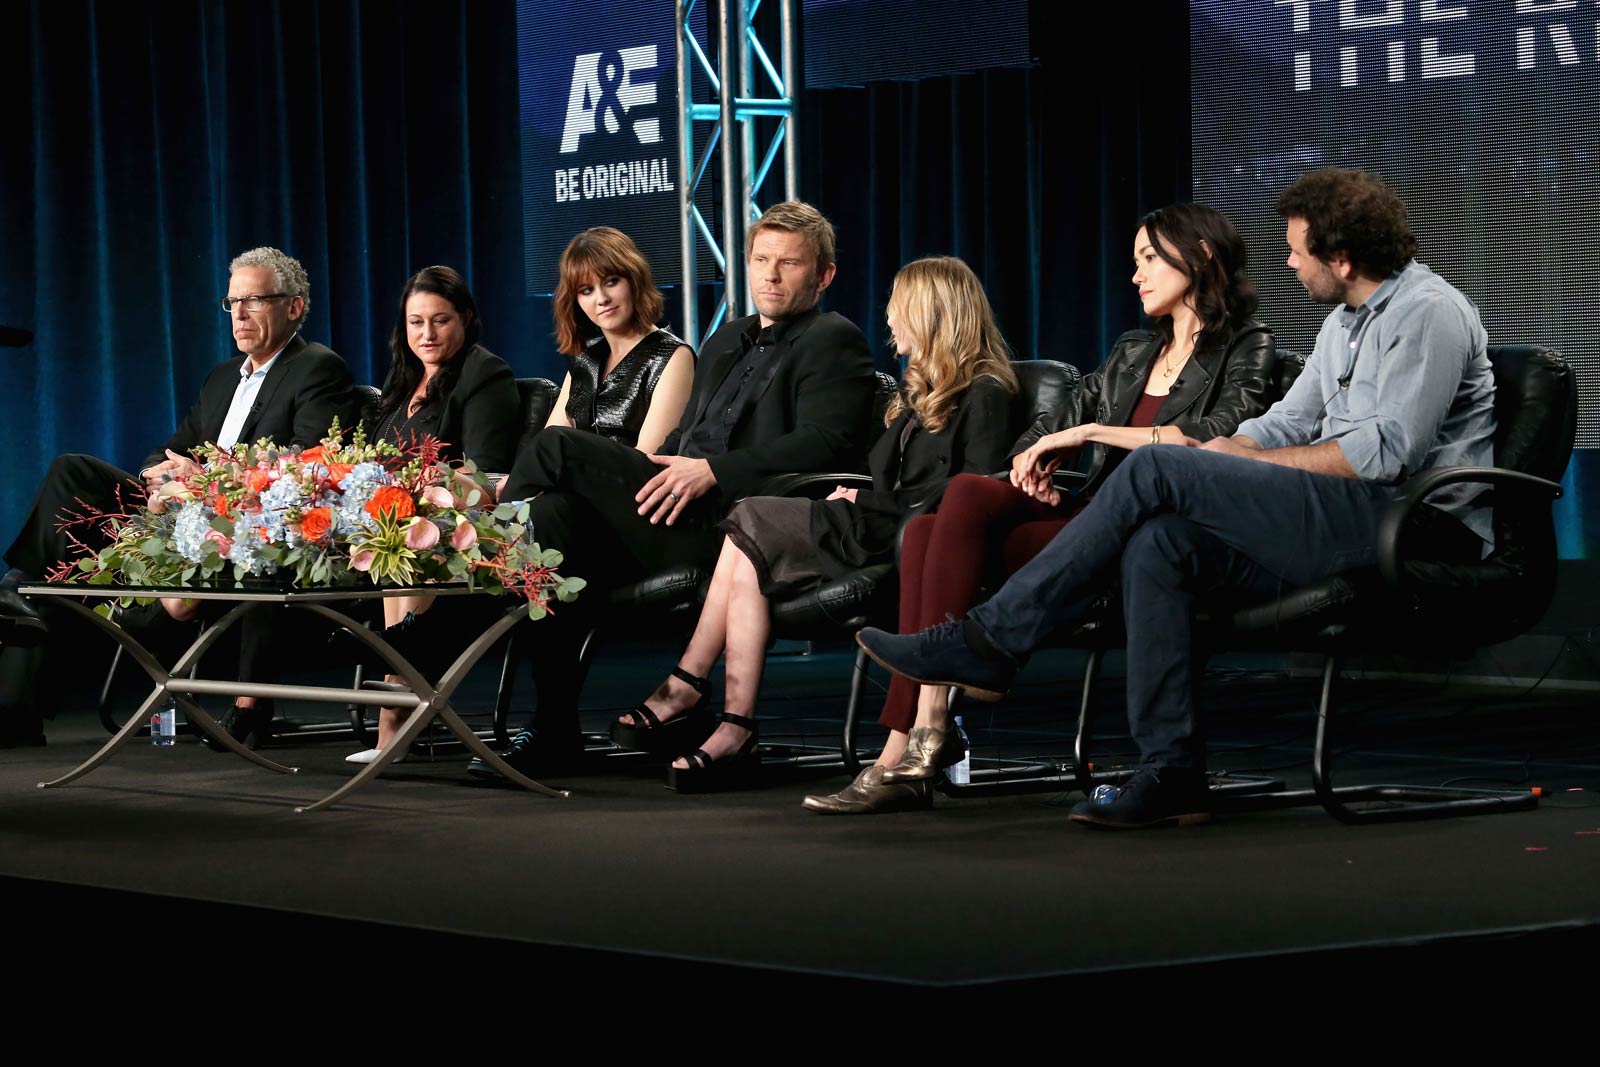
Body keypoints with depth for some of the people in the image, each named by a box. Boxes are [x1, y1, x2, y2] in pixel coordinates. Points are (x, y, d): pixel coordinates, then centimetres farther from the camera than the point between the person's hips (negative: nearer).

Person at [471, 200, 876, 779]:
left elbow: (824, 444, -13)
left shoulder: (834, 341, 3)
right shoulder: (726, 341, 30)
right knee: (556, 514, -23)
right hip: (686, 522, 8)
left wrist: (713, 470, -21)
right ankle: (553, 731, -23)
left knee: (559, 446, -20)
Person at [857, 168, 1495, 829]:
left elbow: (1387, 451, -17)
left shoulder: (1428, 312, -8)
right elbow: (1289, 422, 23)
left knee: (1157, 471, -17)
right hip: (1347, 526, 9)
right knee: (1156, 544, -15)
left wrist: (1247, 459, -8)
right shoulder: (1344, 323, 24)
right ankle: (1172, 775, -19)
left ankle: (988, 643, -13)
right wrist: (1215, 453, 3)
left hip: (1413, 523, -9)